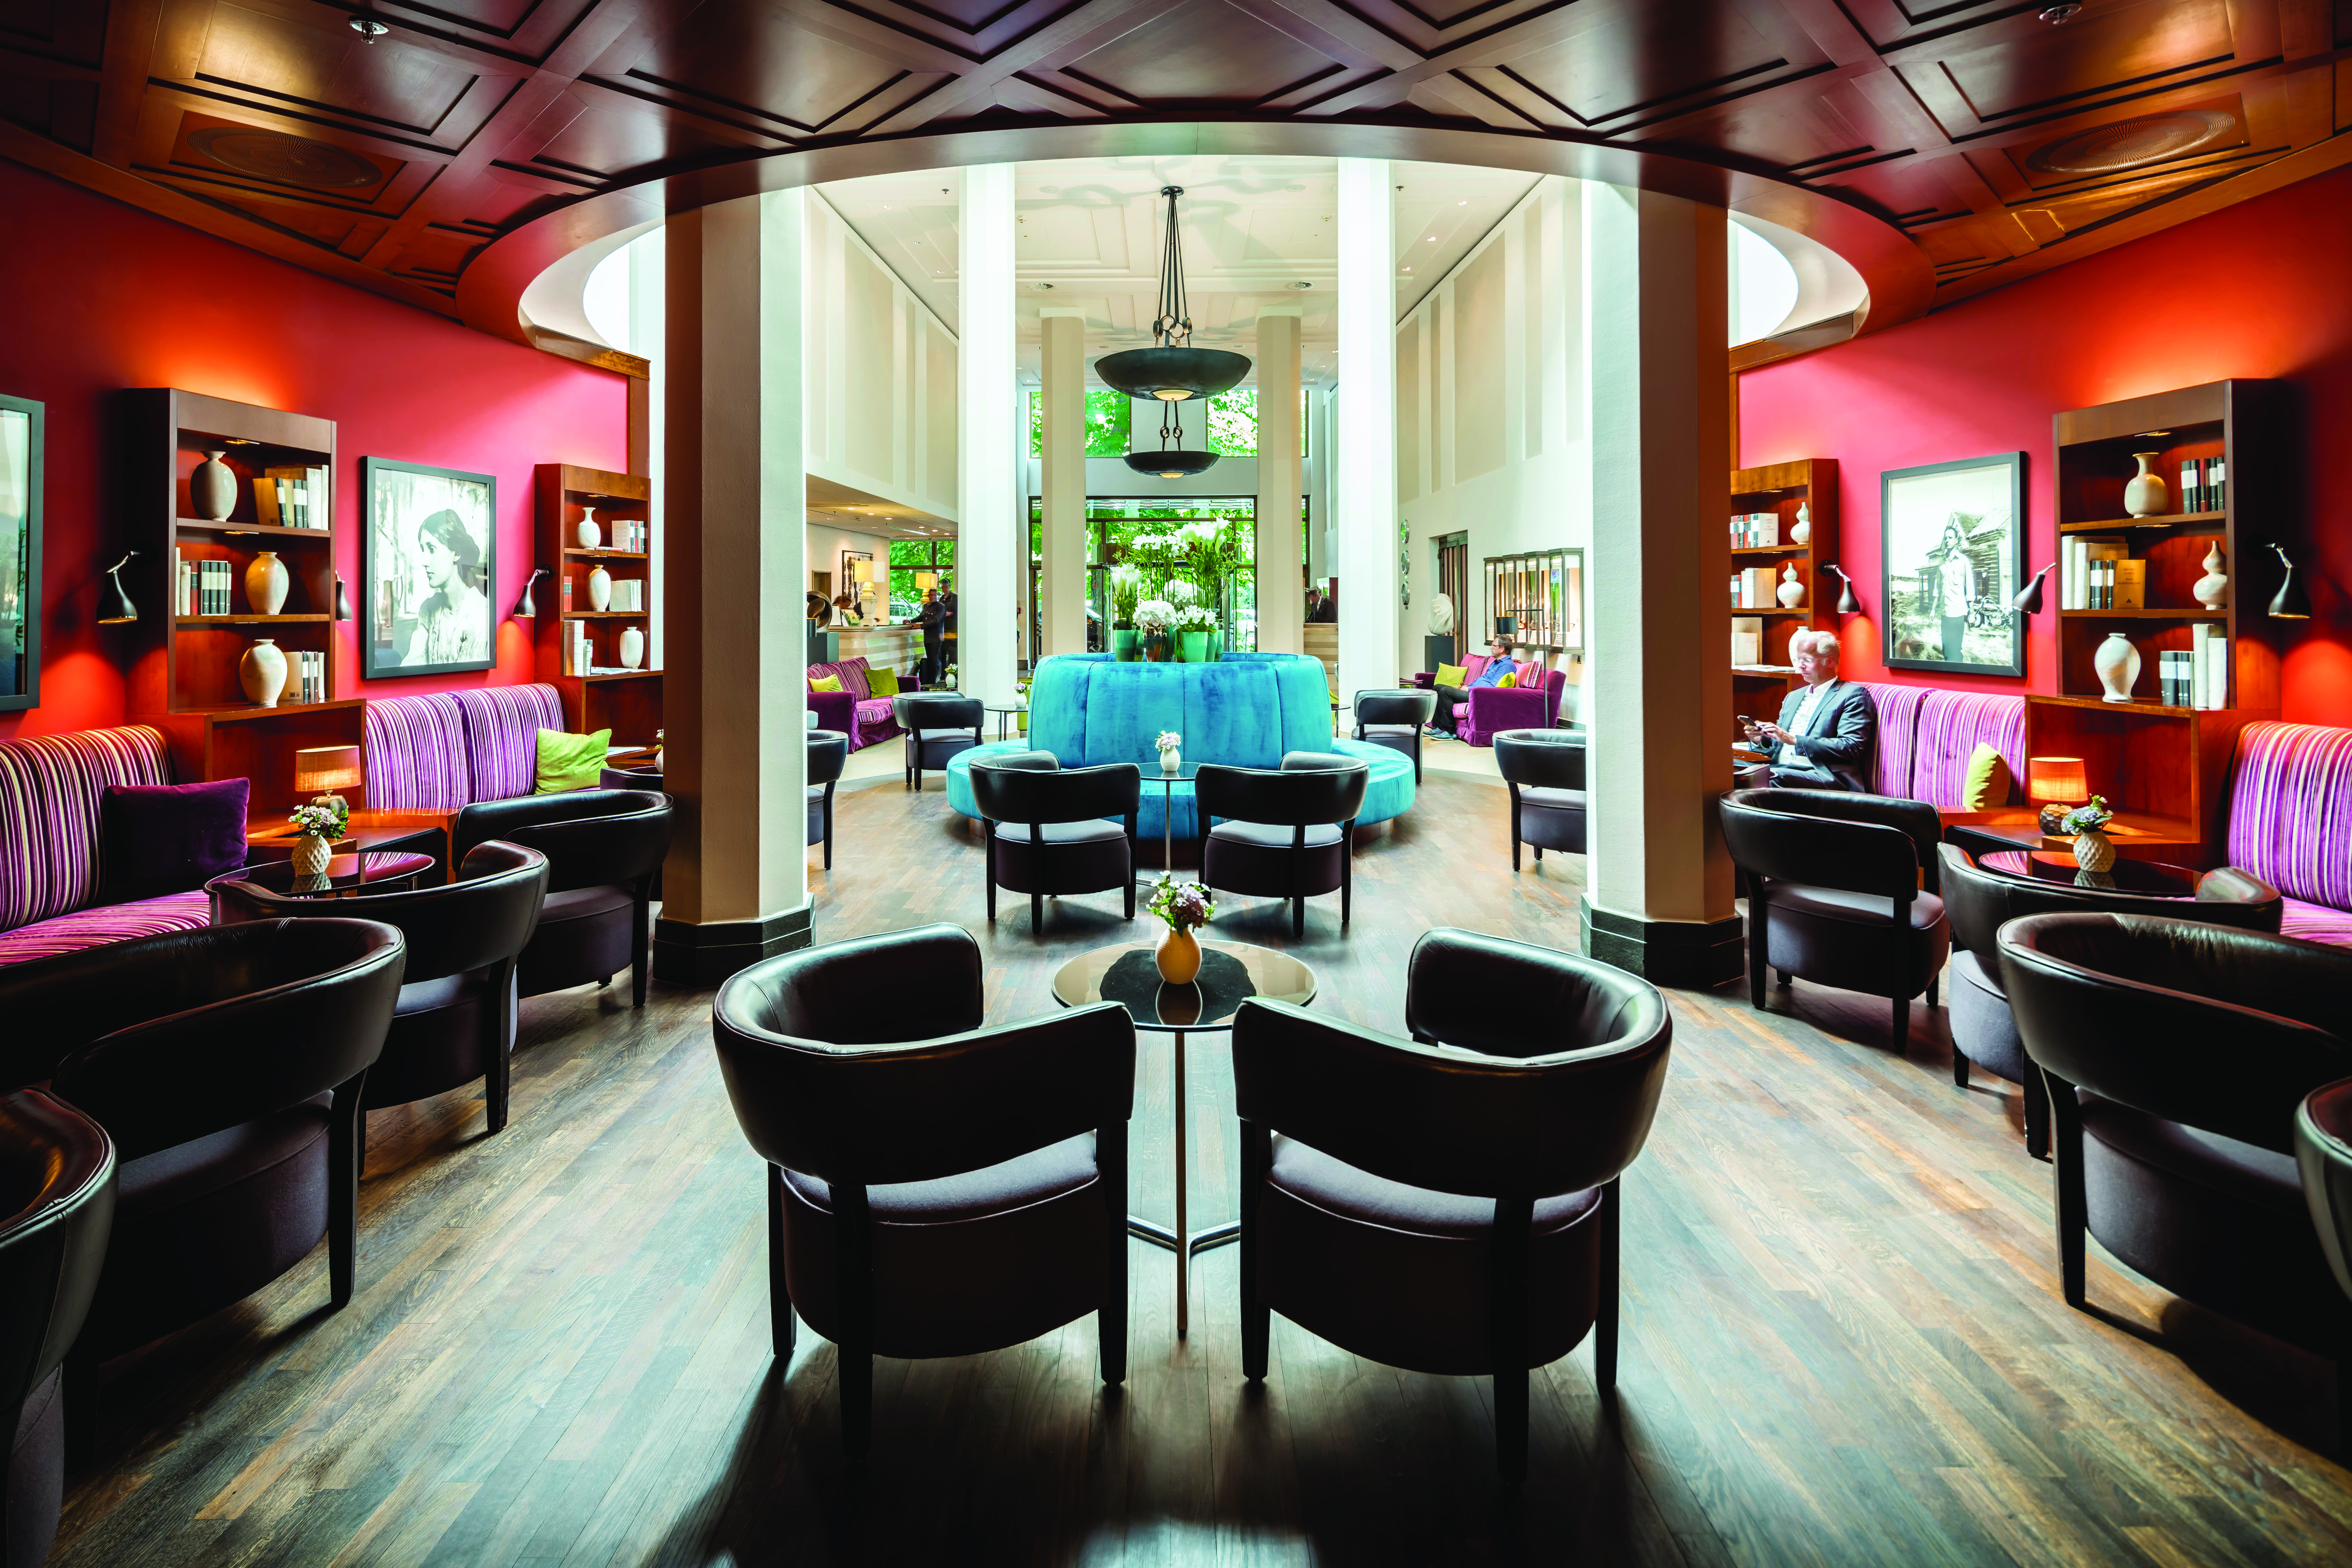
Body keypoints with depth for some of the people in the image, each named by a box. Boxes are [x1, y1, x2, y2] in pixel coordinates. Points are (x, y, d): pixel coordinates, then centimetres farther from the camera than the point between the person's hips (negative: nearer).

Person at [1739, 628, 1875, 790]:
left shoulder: (1853, 695, 4)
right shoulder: (1794, 697, 27)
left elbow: (1851, 748, -9)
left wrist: (1794, 740, -13)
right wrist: (1760, 739, 3)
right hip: (1780, 768, 6)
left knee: (1775, 777, -40)